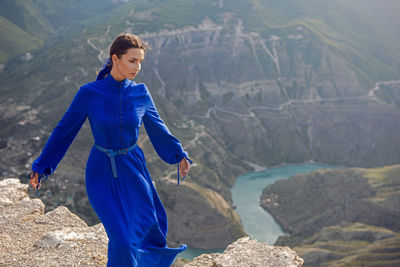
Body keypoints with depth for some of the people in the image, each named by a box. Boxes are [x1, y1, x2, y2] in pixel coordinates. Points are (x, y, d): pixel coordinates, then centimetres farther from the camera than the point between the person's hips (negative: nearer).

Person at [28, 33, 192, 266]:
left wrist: (179, 154, 12)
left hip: (133, 168, 3)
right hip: (102, 173, -3)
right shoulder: (89, 93, -17)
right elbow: (64, 130, -6)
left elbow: (157, 127, 7)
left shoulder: (141, 93, -9)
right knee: (122, 238, -7)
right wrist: (40, 167, -1)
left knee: (150, 225, 18)